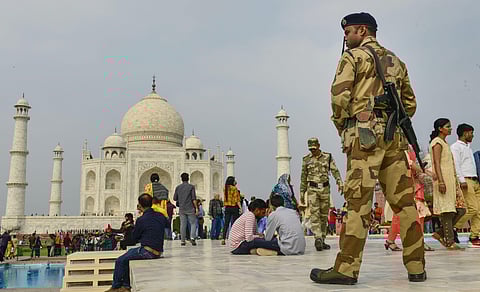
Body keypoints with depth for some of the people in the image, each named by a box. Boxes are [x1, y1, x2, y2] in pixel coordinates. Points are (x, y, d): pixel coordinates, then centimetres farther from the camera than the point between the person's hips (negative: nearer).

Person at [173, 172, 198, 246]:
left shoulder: (178, 187, 5)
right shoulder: (191, 187, -4)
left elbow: (175, 198, 9)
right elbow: (194, 199, -9)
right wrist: (196, 208, -5)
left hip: (182, 209, 3)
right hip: (190, 209, -3)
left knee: (183, 225, 6)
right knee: (193, 223, 6)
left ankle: (183, 241, 6)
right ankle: (192, 237, -12)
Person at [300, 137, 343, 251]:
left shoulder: (328, 157, 4)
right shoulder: (306, 159, 5)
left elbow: (335, 170, -4)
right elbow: (303, 178, 10)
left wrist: (340, 183, -21)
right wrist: (302, 193, 9)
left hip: (325, 189, 1)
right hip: (312, 189, -1)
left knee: (324, 215, 6)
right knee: (314, 214, -15)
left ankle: (322, 241, 14)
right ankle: (318, 239, -23)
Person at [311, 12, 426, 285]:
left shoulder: (353, 56, 3)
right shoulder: (396, 61, 24)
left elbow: (339, 96, -9)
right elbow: (410, 103, 23)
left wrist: (341, 126, 5)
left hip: (365, 132, -6)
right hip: (395, 136, 7)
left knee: (359, 201, -11)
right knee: (404, 200, 5)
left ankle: (347, 269, -10)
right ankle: (417, 267, 9)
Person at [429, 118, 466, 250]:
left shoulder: (445, 143, 23)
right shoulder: (437, 142, -6)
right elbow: (436, 163, -16)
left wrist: (456, 182, 22)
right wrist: (441, 181, -24)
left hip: (452, 180, 10)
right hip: (443, 179, -10)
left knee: (460, 209, 3)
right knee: (447, 210, -8)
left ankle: (440, 233, 8)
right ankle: (450, 241, -5)